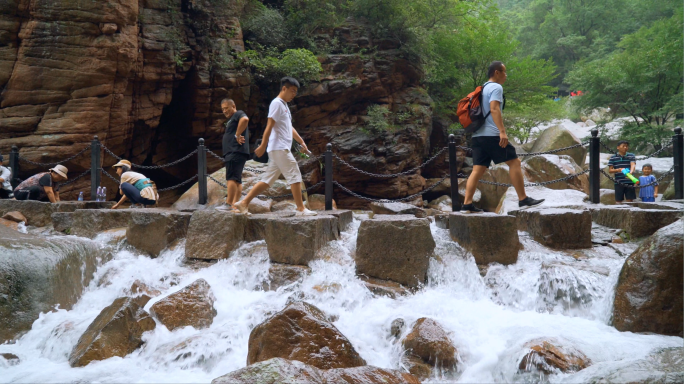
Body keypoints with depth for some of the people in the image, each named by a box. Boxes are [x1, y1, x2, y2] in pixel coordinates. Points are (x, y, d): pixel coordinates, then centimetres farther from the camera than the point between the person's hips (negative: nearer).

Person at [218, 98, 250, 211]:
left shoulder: (238, 114, -2)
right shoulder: (231, 120, 29)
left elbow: (245, 119, -25)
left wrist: (237, 135, -22)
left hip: (236, 152, -11)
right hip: (232, 153, 11)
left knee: (231, 178, -17)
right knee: (237, 180, 6)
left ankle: (228, 205, -23)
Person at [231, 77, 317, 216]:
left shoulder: (284, 105, 23)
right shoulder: (277, 103, -8)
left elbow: (290, 128, 29)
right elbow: (269, 125, -15)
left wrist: (302, 142, 24)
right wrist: (263, 146, -20)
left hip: (281, 149, 9)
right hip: (279, 148, -9)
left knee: (268, 180, 6)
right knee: (295, 176, -7)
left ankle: (243, 203, 5)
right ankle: (301, 209, -4)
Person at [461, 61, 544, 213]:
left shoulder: (483, 88, 23)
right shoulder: (496, 87, -6)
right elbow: (494, 109, -19)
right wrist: (502, 131, -26)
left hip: (478, 135, 9)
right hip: (492, 135, -9)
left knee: (478, 169, 5)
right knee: (514, 162, -2)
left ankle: (467, 204, -2)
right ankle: (523, 200, -1)